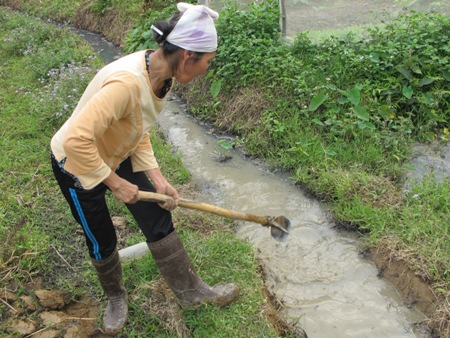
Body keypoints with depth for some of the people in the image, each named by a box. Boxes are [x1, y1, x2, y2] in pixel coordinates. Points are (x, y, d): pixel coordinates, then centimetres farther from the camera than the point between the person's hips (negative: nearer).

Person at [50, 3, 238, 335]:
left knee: (159, 221, 6)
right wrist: (115, 183, -28)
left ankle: (192, 291, 23)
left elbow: (138, 131, 0)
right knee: (103, 241, 10)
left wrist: (156, 178, -9)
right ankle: (116, 298, 39)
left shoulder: (163, 76, -11)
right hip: (77, 166, -7)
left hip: (118, 156, 7)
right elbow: (76, 140, -41)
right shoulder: (127, 82, -39)